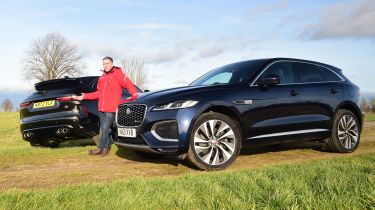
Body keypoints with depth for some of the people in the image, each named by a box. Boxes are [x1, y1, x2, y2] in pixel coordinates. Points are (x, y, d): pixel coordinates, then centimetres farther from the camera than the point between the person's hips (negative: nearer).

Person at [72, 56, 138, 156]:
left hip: (111, 108, -7)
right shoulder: (102, 78, 18)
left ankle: (100, 148, 1)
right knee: (104, 129, 11)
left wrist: (135, 95, -26)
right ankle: (106, 148, 19)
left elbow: (129, 85, -11)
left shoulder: (118, 74, -3)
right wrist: (85, 96, 14)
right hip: (102, 108, 7)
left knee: (105, 129, -9)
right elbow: (99, 93, 18)